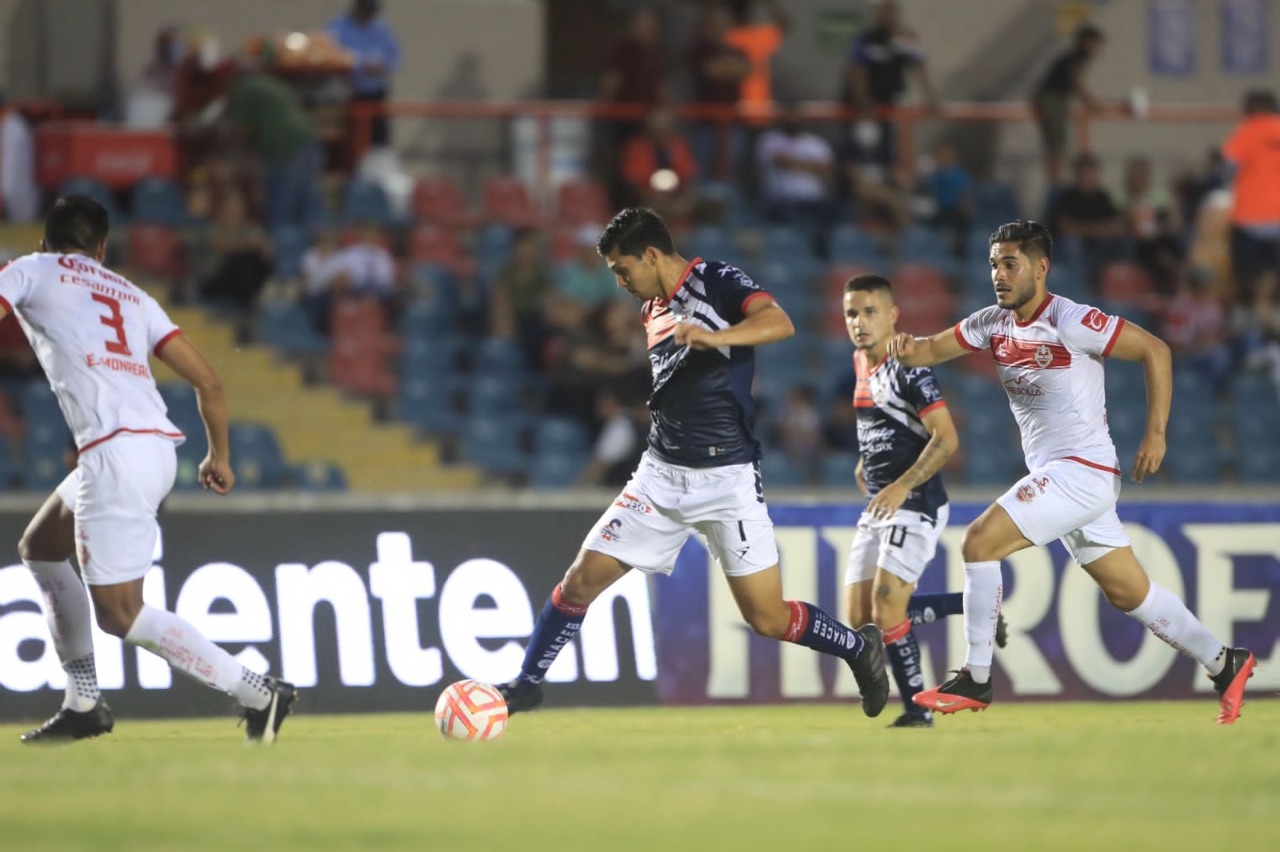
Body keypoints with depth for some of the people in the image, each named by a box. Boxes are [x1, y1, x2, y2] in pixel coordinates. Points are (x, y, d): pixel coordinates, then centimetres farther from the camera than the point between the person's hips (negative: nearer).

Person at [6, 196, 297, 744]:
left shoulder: (31, 271, 13)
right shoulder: (134, 298, 25)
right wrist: (219, 456, 34)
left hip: (116, 449, -7)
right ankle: (83, 705, 21)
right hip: (159, 447, 7)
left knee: (119, 615, -6)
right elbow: (209, 383, 19)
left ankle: (258, 693, -10)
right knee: (40, 549, 25)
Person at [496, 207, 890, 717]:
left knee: (768, 619, -6)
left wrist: (715, 338, -43)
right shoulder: (653, 311, 13)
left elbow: (779, 323, -28)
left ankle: (859, 648, 18)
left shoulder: (715, 282, -9)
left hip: (727, 479, -6)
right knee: (582, 578, -3)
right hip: (661, 474, 6)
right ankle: (527, 685, 9)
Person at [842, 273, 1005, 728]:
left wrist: (902, 487, -26)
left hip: (915, 504, -9)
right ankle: (974, 605, 19)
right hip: (877, 505, 9)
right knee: (859, 618, 4)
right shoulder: (861, 362, 12)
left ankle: (916, 708, -3)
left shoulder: (908, 368, -15)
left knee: (887, 610, -16)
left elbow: (946, 439, -21)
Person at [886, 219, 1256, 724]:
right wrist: (909, 349, -15)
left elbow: (1155, 350, -12)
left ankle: (975, 681, -10)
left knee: (979, 542, -17)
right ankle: (1224, 665, 25)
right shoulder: (993, 323, 6)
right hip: (1050, 474, 8)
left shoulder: (1070, 322, -16)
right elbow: (934, 349, 10)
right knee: (1129, 594, 13)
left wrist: (1156, 433, -13)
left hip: (1083, 470, -8)